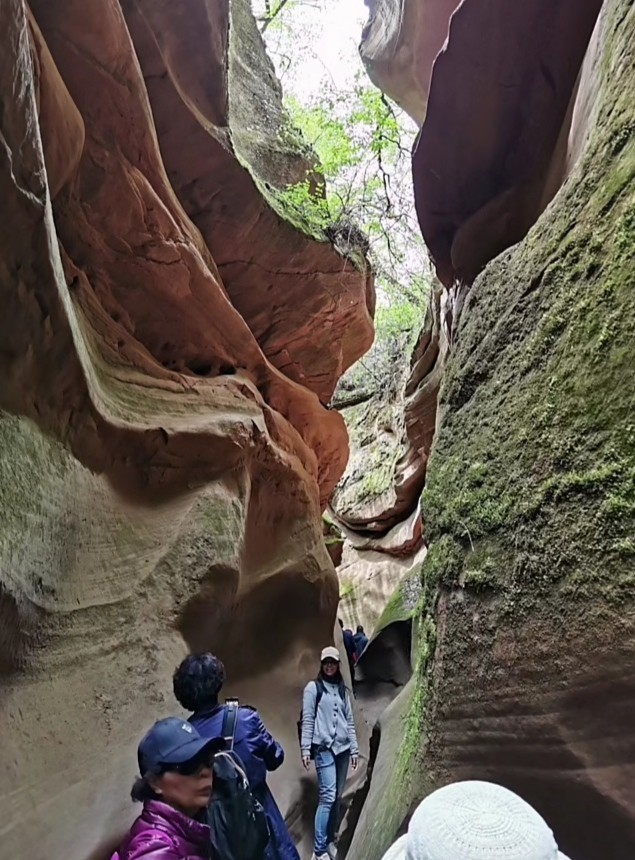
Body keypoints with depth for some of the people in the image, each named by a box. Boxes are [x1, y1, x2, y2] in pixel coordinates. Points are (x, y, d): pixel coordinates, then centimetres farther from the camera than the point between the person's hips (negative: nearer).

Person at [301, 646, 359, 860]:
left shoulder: (343, 690, 13)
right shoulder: (313, 687, 0)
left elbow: (349, 721, 15)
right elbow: (307, 720, -2)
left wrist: (354, 749, 11)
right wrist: (305, 748, -8)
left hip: (343, 748, 5)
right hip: (324, 748, -5)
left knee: (337, 797, 7)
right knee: (328, 796, -11)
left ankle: (330, 841, 19)